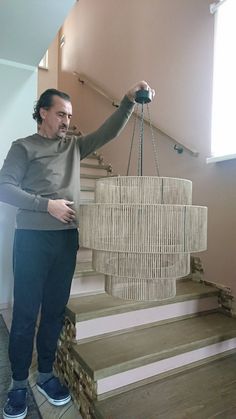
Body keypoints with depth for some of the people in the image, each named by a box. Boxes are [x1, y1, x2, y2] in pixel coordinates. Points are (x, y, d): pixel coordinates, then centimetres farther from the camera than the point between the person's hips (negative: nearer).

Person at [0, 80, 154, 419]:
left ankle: (46, 374, 28)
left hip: (67, 238, 4)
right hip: (32, 238, -4)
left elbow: (108, 132, 11)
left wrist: (128, 101, -1)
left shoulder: (74, 146, 16)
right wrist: (47, 204, -11)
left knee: (55, 310, 11)